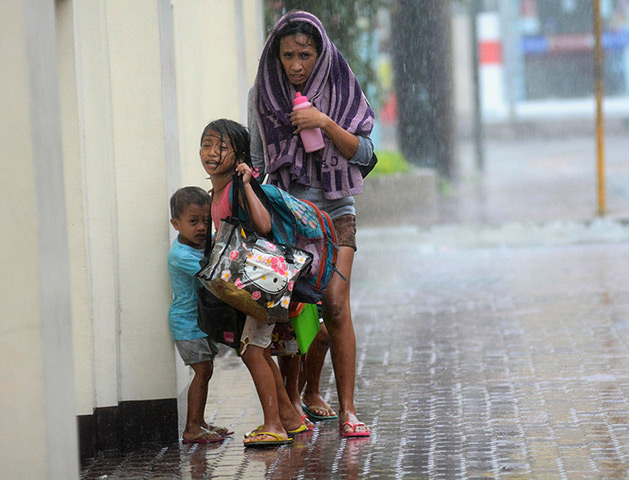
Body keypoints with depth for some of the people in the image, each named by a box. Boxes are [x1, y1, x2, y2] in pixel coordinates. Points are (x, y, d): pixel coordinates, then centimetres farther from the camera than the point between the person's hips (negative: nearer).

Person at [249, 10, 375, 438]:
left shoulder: (340, 90, 0)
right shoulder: (263, 95, 4)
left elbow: (364, 153, -4)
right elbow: (257, 159, 13)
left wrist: (326, 123, -16)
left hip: (334, 210, -1)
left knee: (336, 305, -12)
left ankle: (347, 410, -11)